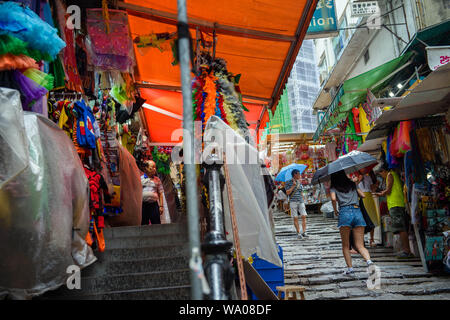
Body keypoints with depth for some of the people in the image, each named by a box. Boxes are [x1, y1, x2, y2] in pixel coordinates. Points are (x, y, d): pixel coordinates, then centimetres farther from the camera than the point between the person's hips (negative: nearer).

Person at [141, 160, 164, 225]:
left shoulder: (157, 180, 10)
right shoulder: (140, 179, 6)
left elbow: (160, 194, 10)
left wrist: (161, 206, 3)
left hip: (154, 204, 1)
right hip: (143, 204, 0)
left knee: (157, 224, -1)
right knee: (144, 224, 6)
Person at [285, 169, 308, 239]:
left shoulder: (299, 183, 14)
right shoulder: (288, 183, 0)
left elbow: (301, 194, 17)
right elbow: (288, 192, -9)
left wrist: (304, 203, 14)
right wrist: (293, 185, -14)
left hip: (300, 202, 4)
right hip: (293, 202, -4)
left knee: (304, 216, -8)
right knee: (295, 218, -2)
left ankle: (304, 232, -5)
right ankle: (298, 233, 5)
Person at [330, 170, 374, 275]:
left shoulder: (334, 188, 11)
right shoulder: (353, 184, 22)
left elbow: (333, 199, -7)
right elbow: (363, 195, 17)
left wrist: (335, 211, 7)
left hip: (345, 213, -3)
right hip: (357, 212, 3)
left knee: (345, 245, 10)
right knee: (360, 245, 1)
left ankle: (350, 268, 4)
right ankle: (369, 261, -24)